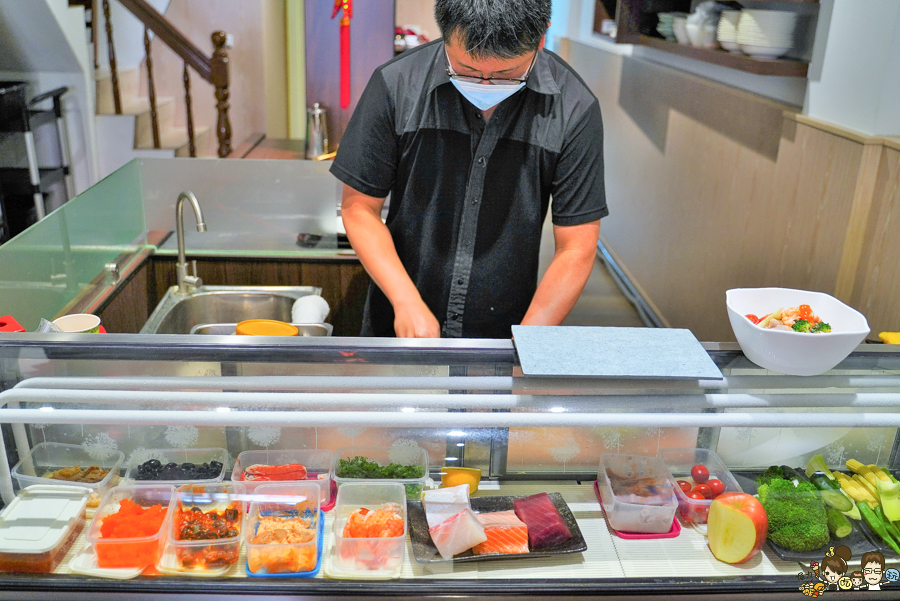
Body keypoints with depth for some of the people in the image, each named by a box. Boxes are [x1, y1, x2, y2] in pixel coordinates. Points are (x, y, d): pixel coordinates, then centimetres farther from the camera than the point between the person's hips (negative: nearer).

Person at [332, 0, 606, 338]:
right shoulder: (396, 85, -14)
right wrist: (406, 301, -18)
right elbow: (359, 206, -7)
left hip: (511, 331, 0)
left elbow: (577, 249, -12)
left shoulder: (574, 109, -15)